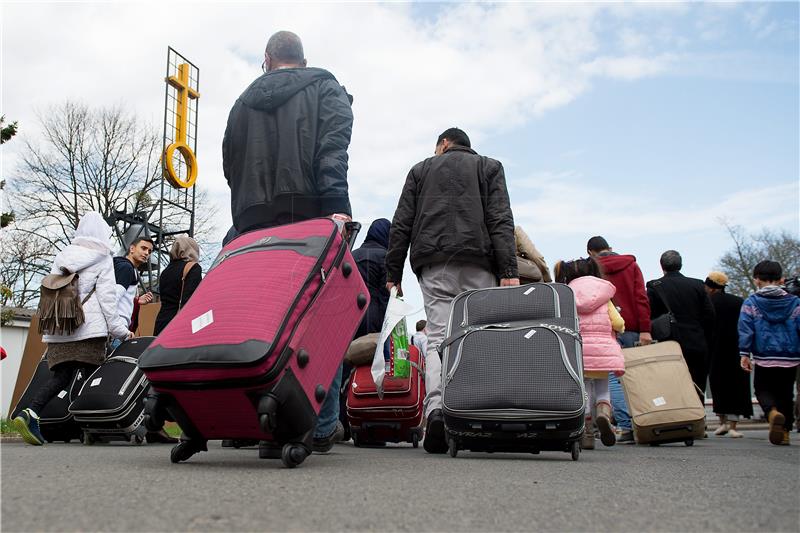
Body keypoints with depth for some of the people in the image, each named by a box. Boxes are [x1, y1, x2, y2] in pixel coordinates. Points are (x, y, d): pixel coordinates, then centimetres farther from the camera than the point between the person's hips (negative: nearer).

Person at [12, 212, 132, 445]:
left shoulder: (62, 256, 19)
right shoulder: (102, 258, 2)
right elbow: (107, 297, -3)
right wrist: (120, 330, 0)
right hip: (89, 329, -5)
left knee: (61, 376, 5)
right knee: (92, 375, 0)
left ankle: (29, 413, -15)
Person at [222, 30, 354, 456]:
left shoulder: (243, 102, 25)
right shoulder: (325, 88, 13)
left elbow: (230, 168, 21)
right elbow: (332, 149, -6)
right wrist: (336, 205, -18)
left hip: (253, 223, 4)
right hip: (312, 217, -3)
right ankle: (321, 426, 0)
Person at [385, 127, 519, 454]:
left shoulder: (421, 169, 22)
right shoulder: (489, 167, 19)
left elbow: (401, 224, 12)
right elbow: (501, 220, 3)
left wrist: (393, 273, 11)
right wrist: (509, 271, -5)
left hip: (433, 264, 1)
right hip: (478, 263, 0)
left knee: (437, 337, -5)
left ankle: (436, 408, -25)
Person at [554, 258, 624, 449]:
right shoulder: (604, 295, 11)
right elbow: (617, 323, 3)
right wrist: (619, 329, 25)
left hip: (579, 348, 0)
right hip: (603, 347, 1)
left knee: (584, 389, 9)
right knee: (602, 387, 16)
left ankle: (587, 434, 5)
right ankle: (604, 413, -15)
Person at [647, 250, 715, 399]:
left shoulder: (654, 286, -3)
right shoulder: (697, 285, 5)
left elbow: (649, 316, -5)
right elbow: (710, 316, 4)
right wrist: (705, 342, 12)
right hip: (698, 347, 2)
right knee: (697, 393, 8)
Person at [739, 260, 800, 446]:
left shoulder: (750, 302, -3)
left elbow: (745, 329, -8)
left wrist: (744, 354, -6)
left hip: (763, 358, -2)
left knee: (762, 390, 12)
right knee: (785, 394, 16)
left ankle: (772, 412, -19)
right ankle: (785, 431, 16)